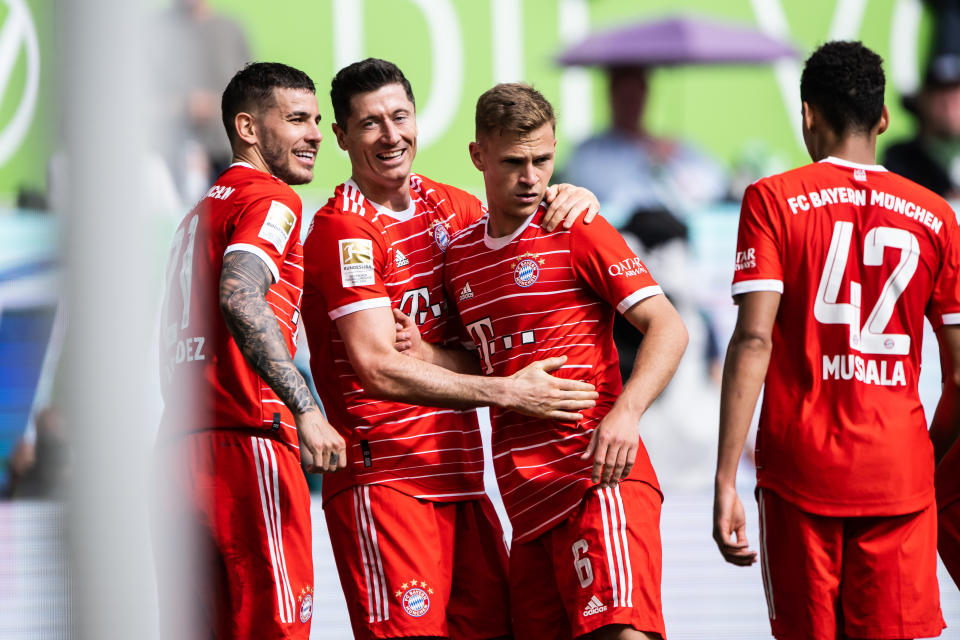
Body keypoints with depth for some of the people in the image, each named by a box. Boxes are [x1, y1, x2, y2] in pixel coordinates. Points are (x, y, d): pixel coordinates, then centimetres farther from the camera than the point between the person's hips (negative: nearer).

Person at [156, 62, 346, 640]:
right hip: (248, 440, -9)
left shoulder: (202, 210, 24)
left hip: (180, 443, 9)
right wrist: (305, 411, -29)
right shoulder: (270, 199, -5)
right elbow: (240, 299, -23)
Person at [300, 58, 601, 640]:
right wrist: (507, 392, -21)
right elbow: (378, 369, -18)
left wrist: (571, 201, 1)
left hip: (459, 475, 7)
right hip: (384, 477, -7)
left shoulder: (446, 205, 12)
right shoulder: (343, 231, -9)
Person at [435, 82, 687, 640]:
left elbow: (668, 328, -7)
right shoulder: (460, 254, 17)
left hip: (597, 473, -7)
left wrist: (625, 413, -24)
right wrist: (428, 356, 6)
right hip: (525, 490, 7)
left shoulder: (577, 232, -1)